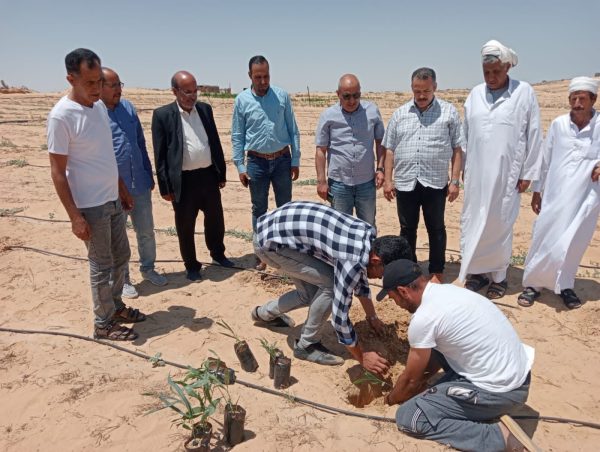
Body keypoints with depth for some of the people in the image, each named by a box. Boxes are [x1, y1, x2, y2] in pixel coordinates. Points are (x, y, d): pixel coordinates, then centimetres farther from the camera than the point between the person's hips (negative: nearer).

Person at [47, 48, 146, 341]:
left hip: (112, 200, 8)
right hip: (90, 206, -7)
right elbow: (57, 172, -16)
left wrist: (122, 189, 17)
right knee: (101, 266, 4)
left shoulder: (100, 106, 5)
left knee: (121, 256, 18)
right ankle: (104, 324, 21)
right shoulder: (61, 116, -18)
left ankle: (116, 306, 37)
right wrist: (75, 216, -18)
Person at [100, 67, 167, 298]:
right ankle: (122, 279, 28)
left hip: (140, 184, 5)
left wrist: (149, 174, 13)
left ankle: (148, 268, 37)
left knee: (146, 231, 16)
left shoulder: (128, 107, 5)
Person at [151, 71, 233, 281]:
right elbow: (160, 154, -7)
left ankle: (218, 254, 40)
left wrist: (221, 173, 11)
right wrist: (165, 187, -9)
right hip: (183, 181, -4)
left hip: (208, 175, 4)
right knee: (185, 227, 8)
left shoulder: (205, 109, 7)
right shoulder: (162, 114, -7)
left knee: (215, 219, 17)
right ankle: (191, 265, 26)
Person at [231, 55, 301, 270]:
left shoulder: (282, 96, -1)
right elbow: (237, 136, 2)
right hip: (257, 162, 0)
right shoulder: (242, 100, -2)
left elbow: (293, 130, 2)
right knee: (259, 209, 9)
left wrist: (295, 160, -1)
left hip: (282, 159, 0)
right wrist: (240, 166, -3)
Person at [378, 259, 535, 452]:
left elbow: (411, 379, -5)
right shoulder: (447, 290, 5)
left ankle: (497, 436, -8)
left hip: (500, 391, -9)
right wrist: (424, 377, 24)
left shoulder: (423, 318, -20)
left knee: (408, 417, -8)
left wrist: (391, 399, 14)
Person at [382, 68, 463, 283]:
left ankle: (437, 272, 23)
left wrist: (455, 180, -5)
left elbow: (457, 149, 1)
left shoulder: (449, 112, 1)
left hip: (435, 183, -2)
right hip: (405, 182, 2)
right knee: (407, 229, 12)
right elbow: (390, 150, 8)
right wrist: (388, 180, 2)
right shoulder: (400, 114, 8)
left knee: (436, 229, 9)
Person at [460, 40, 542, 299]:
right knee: (472, 224, 6)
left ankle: (499, 277, 19)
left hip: (506, 174, -3)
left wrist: (528, 173, -3)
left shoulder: (524, 92, -3)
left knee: (500, 226, 4)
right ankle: (475, 273, 20)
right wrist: (462, 167, 11)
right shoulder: (475, 94, 7)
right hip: (476, 173, 3)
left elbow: (534, 135, -2)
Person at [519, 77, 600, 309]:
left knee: (573, 245, 9)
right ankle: (532, 284, 19)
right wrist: (537, 190, 9)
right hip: (554, 196, 1)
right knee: (543, 241, 5)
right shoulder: (558, 124, -1)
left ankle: (565, 286, 27)